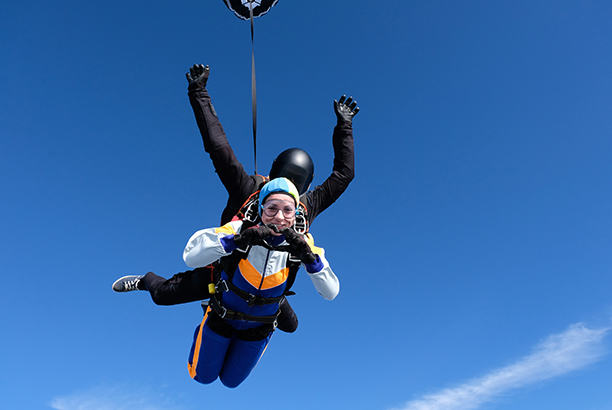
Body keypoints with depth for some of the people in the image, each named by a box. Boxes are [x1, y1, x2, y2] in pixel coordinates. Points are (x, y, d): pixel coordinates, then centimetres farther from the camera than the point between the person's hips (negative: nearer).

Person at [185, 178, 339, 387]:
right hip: (222, 315, -1)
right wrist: (236, 240, -51)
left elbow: (331, 293, -29)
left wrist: (310, 258, -45)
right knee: (203, 376, 19)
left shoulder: (300, 243, -24)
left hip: (259, 326, 2)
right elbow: (190, 257, -39)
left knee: (230, 380, 23)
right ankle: (204, 331, 44)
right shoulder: (240, 230, -30)